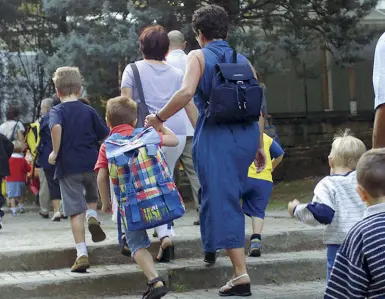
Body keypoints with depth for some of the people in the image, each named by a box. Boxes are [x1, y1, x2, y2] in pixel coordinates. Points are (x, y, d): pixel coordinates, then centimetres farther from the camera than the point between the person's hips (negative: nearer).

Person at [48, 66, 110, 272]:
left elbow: (56, 127, -26)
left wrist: (55, 152, -15)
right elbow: (106, 136, 5)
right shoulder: (89, 111, 5)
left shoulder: (57, 111, -3)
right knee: (92, 195, 29)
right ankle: (92, 216, -2)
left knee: (76, 211, 0)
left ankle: (82, 253, -6)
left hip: (68, 167, -2)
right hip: (92, 164, 2)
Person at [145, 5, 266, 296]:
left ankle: (241, 274, -11)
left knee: (222, 200, -6)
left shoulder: (198, 56, 1)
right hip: (247, 133, 6)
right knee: (231, 195, 24)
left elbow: (186, 92, -18)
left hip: (216, 134, -5)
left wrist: (159, 118, -6)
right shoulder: (243, 60, 16)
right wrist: (259, 146, 22)